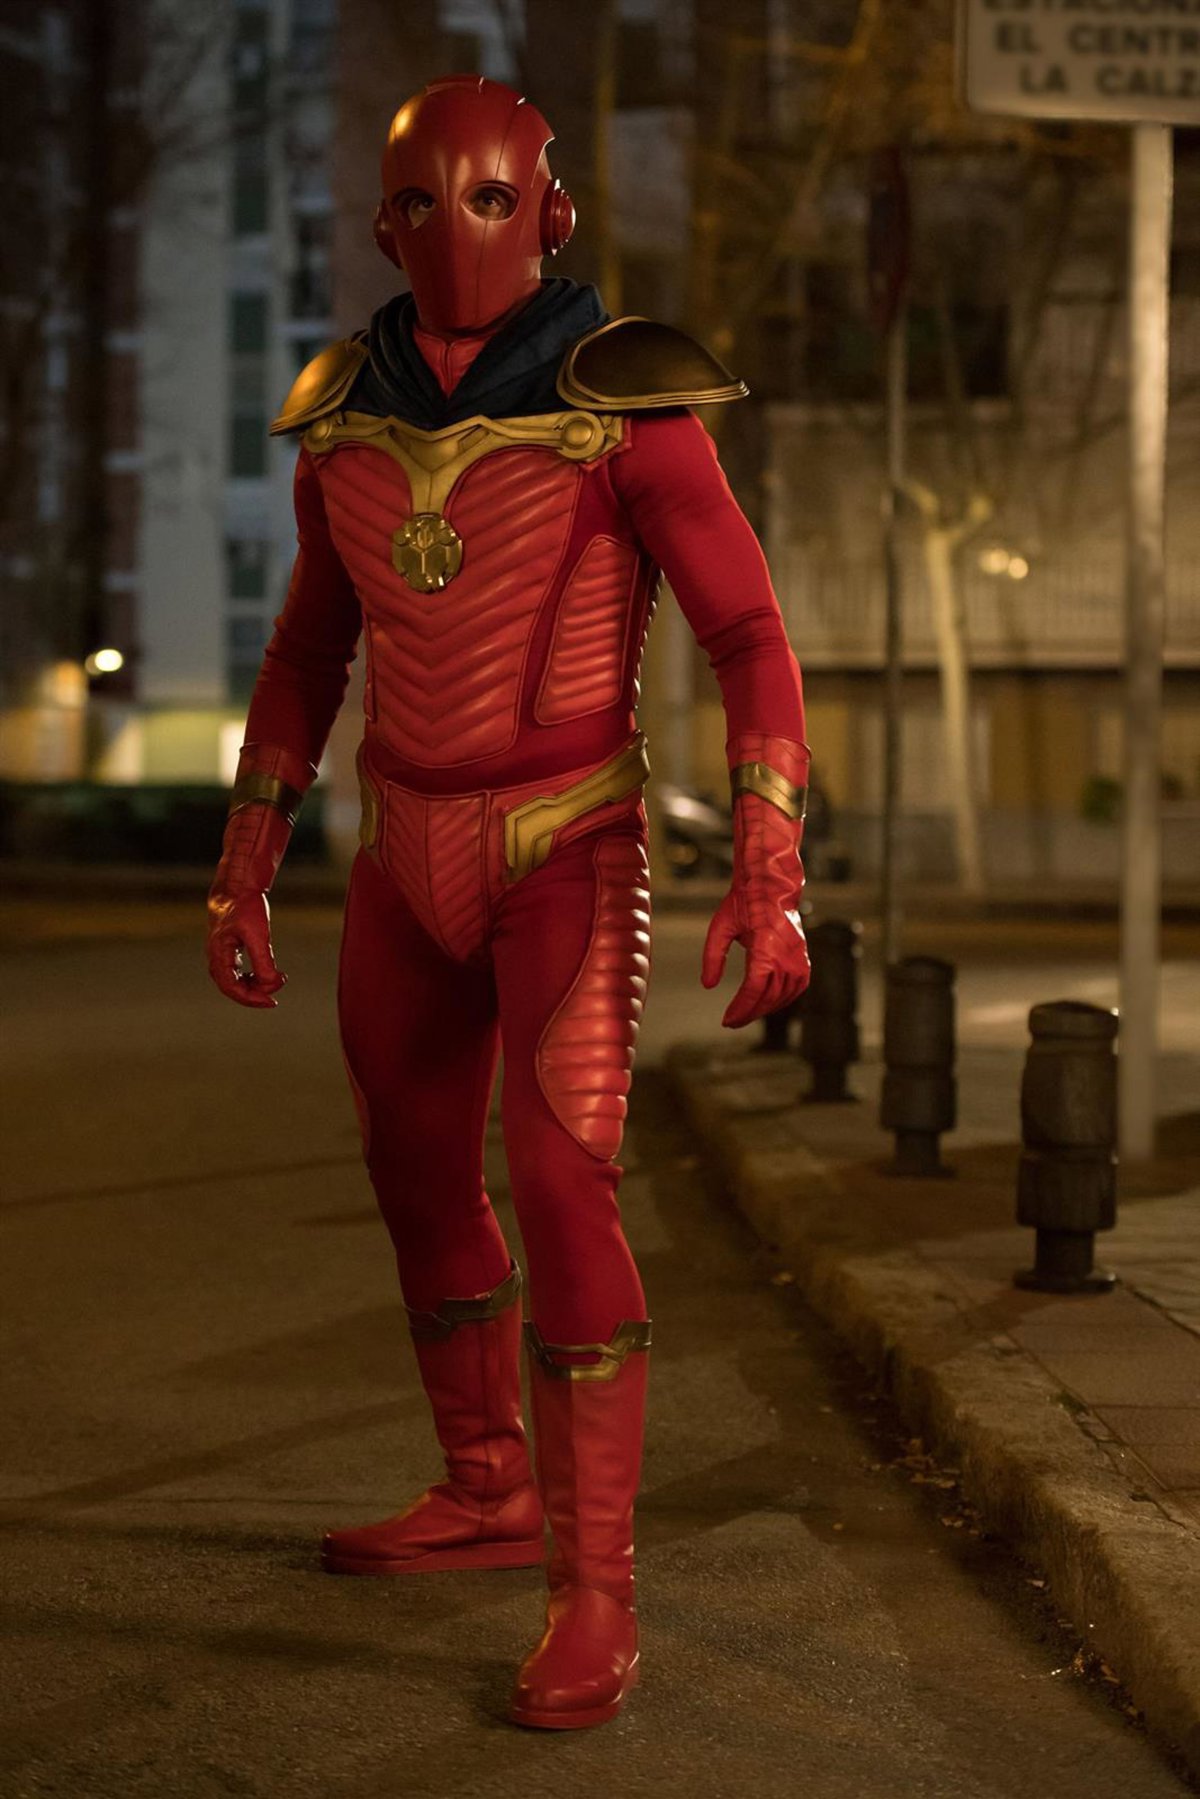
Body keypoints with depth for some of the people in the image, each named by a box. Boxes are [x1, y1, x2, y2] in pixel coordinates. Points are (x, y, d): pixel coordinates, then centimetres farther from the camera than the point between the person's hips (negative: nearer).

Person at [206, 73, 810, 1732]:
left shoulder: (629, 402, -13)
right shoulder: (352, 417, 3)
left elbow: (753, 638, -15)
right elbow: (308, 654, 11)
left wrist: (771, 874, -26)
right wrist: (241, 871, 8)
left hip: (573, 849, -6)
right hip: (412, 850, 6)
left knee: (560, 1187, -19)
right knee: (419, 1179, 15)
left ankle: (595, 1592, -13)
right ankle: (486, 1492, 34)